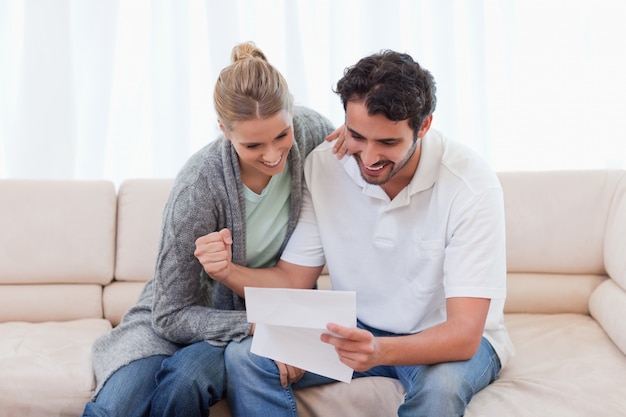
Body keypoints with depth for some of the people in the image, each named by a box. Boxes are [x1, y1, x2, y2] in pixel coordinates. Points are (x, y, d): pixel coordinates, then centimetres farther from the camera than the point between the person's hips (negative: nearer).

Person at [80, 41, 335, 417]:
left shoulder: (310, 130, -16)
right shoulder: (198, 187, -26)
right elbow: (173, 315, -19)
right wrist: (254, 326, -32)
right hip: (181, 317, -2)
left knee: (187, 379, -31)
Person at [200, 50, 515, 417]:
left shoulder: (472, 184, -24)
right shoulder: (322, 166, -11)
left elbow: (464, 334, -29)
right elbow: (292, 280, -4)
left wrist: (382, 350, -49)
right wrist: (229, 272, -26)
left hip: (451, 339, -3)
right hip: (358, 330, 3)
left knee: (440, 386, -37)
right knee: (244, 357, -19)